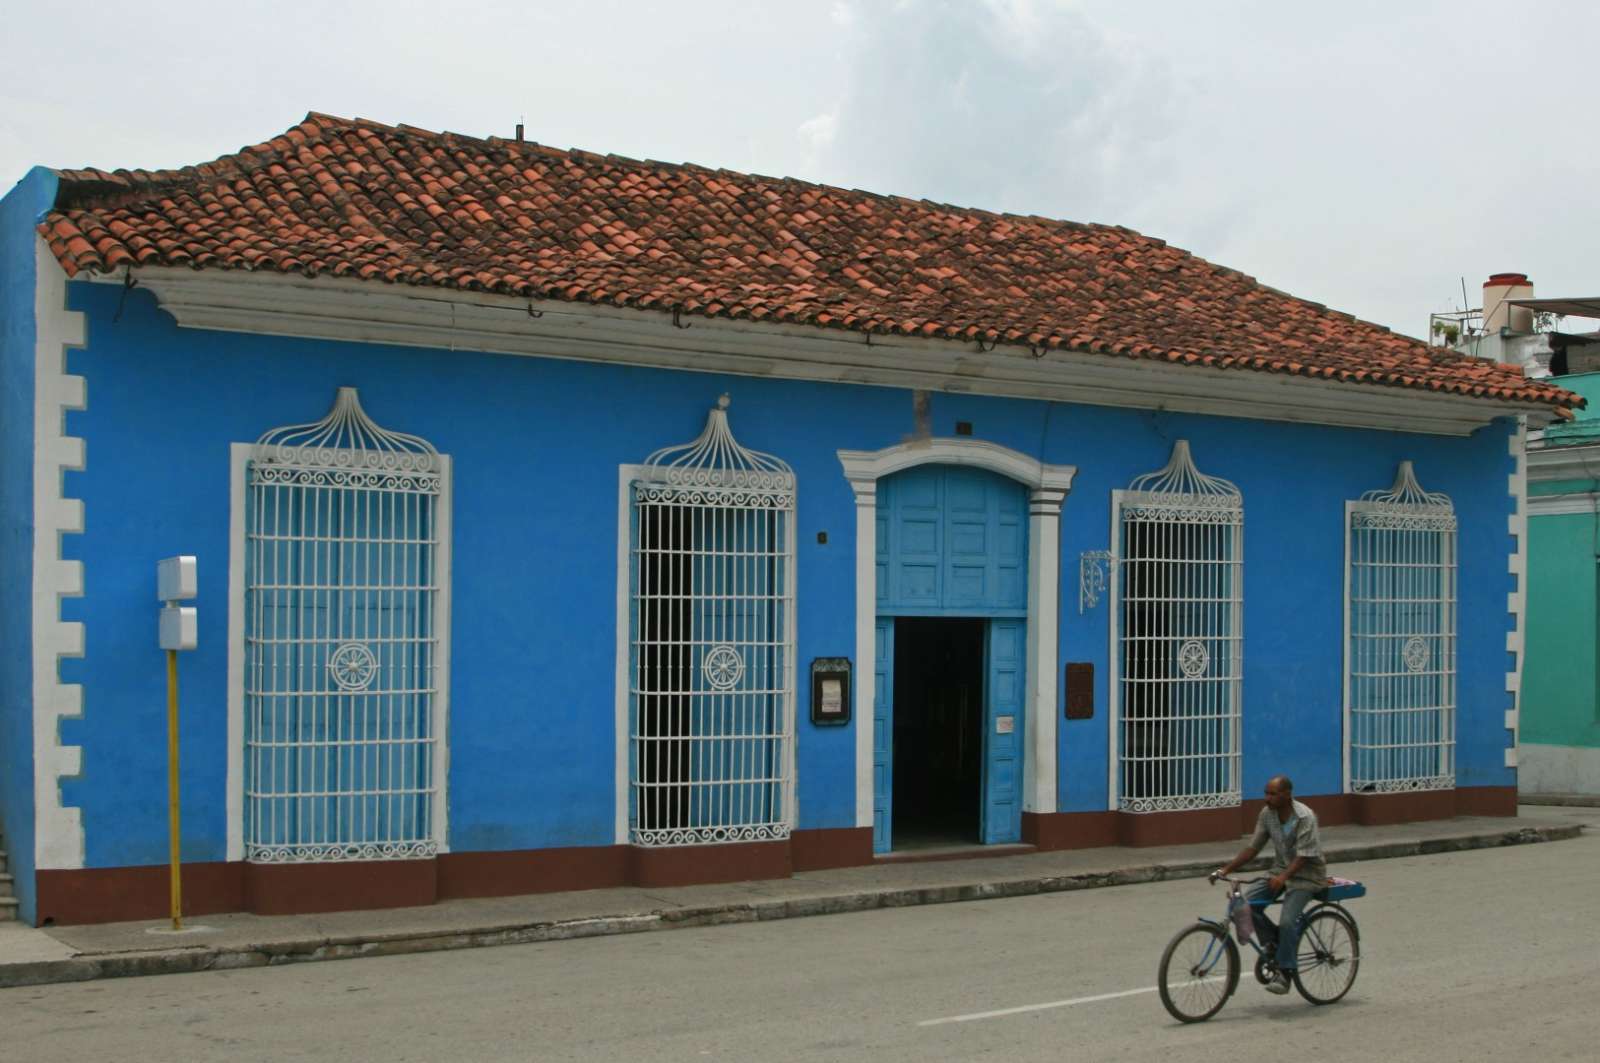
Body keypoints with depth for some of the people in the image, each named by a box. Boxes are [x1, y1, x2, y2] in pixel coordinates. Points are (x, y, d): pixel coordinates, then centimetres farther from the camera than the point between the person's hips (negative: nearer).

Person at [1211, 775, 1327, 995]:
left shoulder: (1305, 817, -21)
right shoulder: (1267, 814, -3)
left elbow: (1303, 857, -25)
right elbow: (1252, 848, 0)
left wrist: (1283, 877, -41)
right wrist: (1226, 869, -11)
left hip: (1306, 874, -6)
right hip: (1280, 870, 6)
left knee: (1287, 921, -25)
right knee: (1248, 905, -16)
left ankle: (1285, 971, -9)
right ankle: (1273, 943, 7)